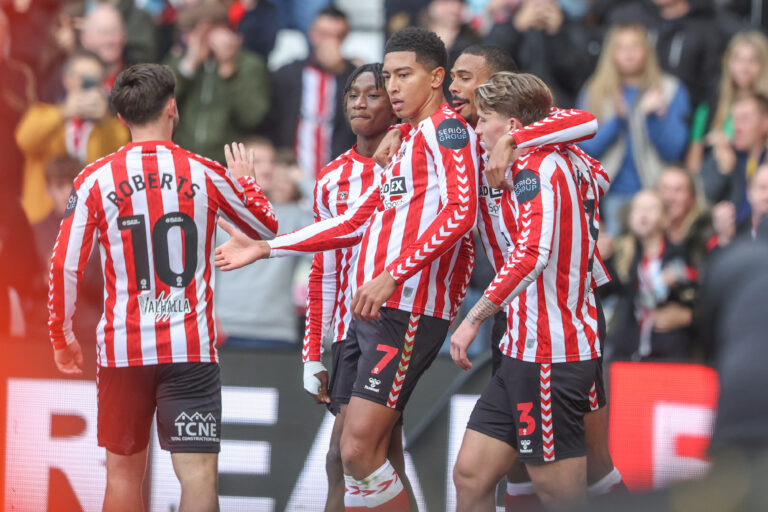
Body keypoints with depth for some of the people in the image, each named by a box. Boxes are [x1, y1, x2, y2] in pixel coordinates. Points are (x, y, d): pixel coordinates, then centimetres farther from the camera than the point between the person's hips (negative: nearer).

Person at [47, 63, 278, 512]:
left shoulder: (94, 180, -1)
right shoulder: (206, 175, 1)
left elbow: (64, 267, -1)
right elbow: (268, 229, 17)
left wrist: (62, 336, 13)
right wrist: (245, 181, 37)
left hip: (122, 348, 1)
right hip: (191, 348, -1)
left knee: (124, 471, 15)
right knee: (199, 474, -8)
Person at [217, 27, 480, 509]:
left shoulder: (446, 127, -6)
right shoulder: (408, 142, 25)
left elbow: (461, 211, -21)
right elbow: (357, 223, 30)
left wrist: (393, 276, -25)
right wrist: (265, 249, 29)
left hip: (410, 311, -10)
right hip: (374, 308, 10)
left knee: (359, 450, -16)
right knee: (369, 451, 6)